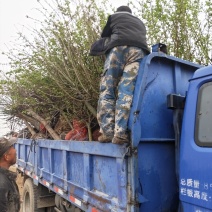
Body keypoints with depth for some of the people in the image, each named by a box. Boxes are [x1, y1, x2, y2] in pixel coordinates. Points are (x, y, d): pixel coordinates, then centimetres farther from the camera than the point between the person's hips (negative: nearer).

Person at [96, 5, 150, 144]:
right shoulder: (140, 23, 40)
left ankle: (107, 132, -15)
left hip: (118, 47, -2)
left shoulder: (114, 16, 31)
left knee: (107, 90, -4)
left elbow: (104, 36, 36)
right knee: (126, 92, -11)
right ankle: (120, 133, -24)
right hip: (138, 50, 3)